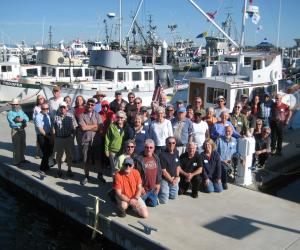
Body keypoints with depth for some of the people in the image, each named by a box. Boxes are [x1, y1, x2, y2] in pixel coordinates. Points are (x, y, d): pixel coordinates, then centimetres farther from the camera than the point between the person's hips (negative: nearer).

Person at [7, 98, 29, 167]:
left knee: (23, 146, 15)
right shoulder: (10, 113, -5)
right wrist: (23, 121, -13)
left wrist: (21, 119, -18)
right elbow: (12, 122, -18)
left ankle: (22, 159, 29)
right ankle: (16, 162, 0)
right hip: (15, 131, -6)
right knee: (16, 147, -6)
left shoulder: (21, 111, 13)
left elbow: (27, 118, 0)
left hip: (22, 130, 6)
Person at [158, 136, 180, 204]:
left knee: (174, 196, 15)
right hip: (164, 179, -7)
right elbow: (163, 171, -18)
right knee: (164, 200, -8)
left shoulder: (176, 152, 3)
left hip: (174, 179, 7)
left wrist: (177, 177, -1)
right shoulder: (162, 155, -20)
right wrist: (171, 180, -11)